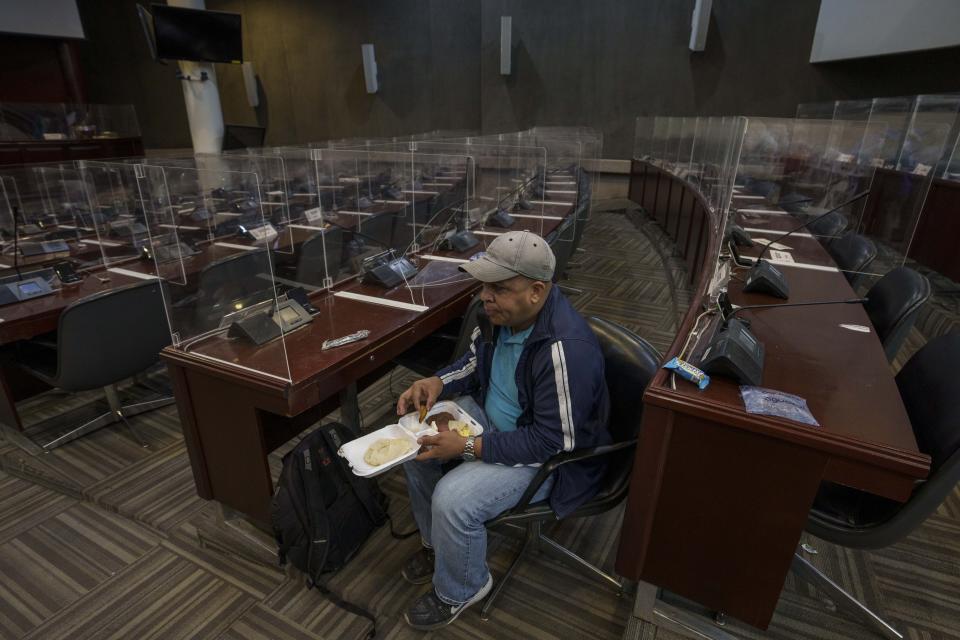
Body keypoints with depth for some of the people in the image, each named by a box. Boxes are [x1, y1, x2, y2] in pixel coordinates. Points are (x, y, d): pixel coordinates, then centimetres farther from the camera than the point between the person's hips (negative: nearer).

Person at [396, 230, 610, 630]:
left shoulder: (566, 349, -35)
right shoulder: (503, 312, -10)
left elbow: (550, 442, -29)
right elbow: (476, 361, 8)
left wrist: (469, 447, -28)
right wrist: (437, 382, -10)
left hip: (547, 455, -8)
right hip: (490, 414, 8)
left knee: (452, 500, -23)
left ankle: (459, 591, 11)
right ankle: (437, 543, 23)